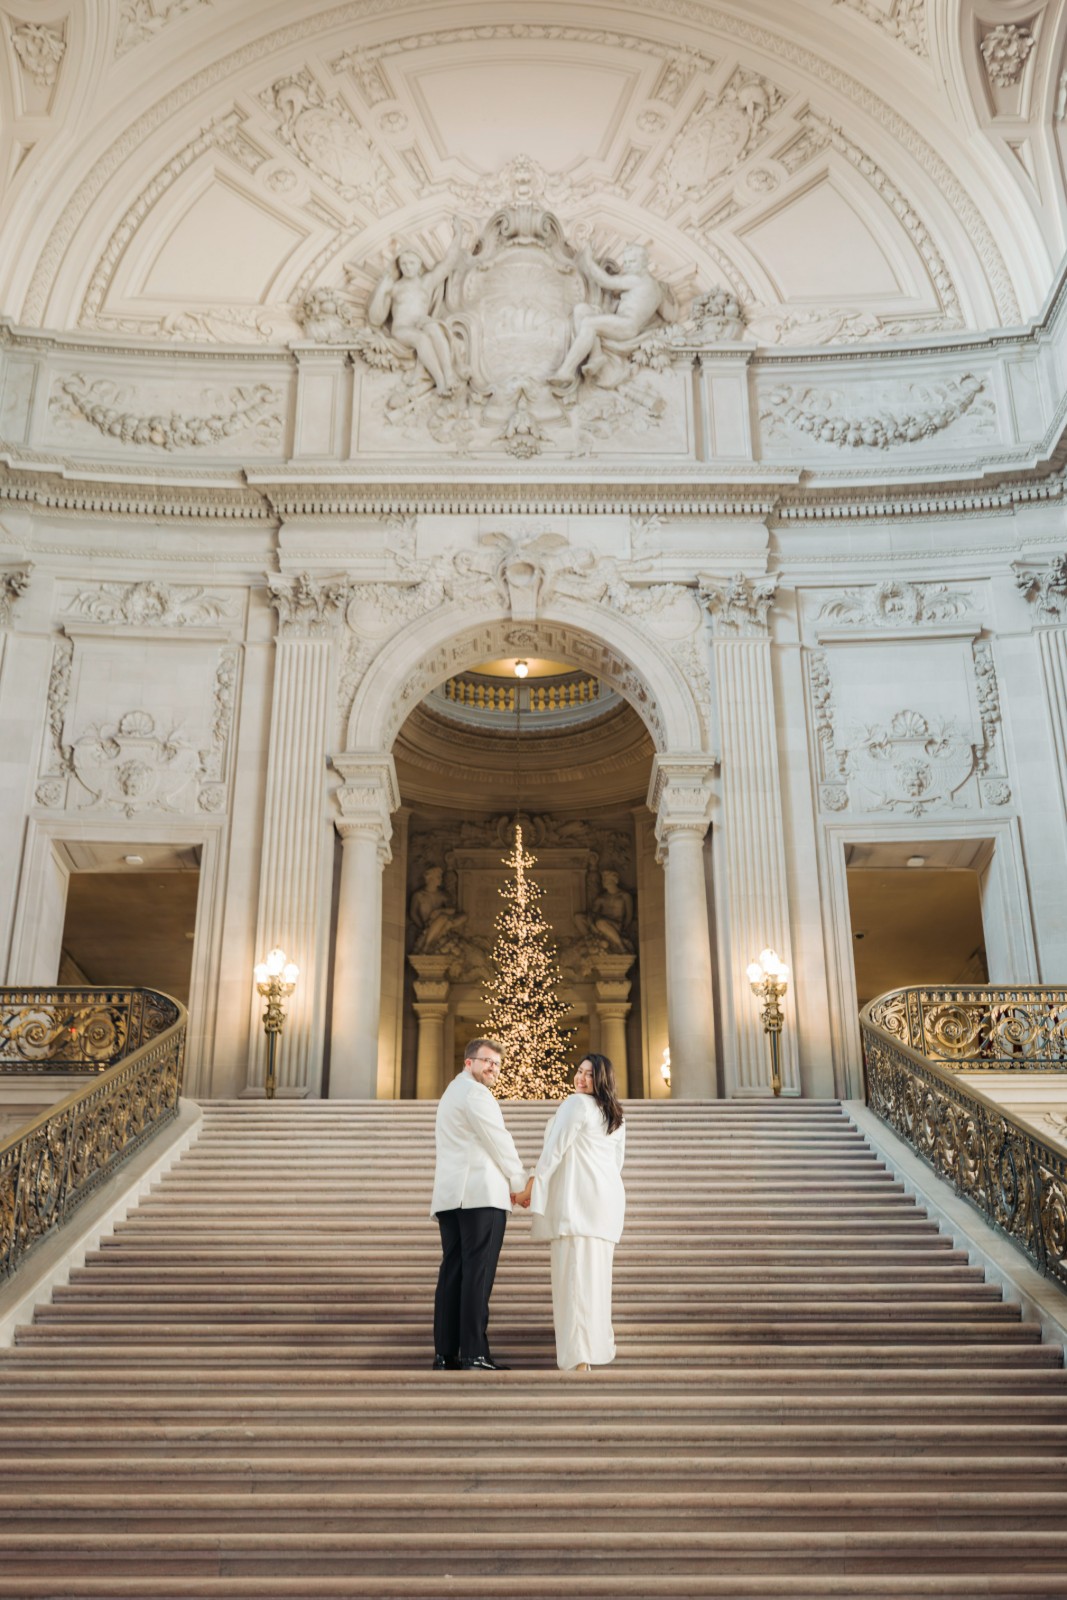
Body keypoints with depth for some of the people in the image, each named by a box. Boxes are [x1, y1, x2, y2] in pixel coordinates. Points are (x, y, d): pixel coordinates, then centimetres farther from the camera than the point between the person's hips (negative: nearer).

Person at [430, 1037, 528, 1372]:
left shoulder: (452, 1093, 26)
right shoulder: (475, 1093, -6)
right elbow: (499, 1143, -6)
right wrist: (520, 1184, 4)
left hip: (450, 1196, 9)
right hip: (481, 1194, -9)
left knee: (452, 1272, 5)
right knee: (478, 1274, -9)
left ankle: (445, 1353, 4)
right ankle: (474, 1355, -11)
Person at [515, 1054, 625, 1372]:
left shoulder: (576, 1103, -6)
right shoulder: (616, 1116, 19)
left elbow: (554, 1149, -9)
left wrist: (532, 1186, -5)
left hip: (578, 1197, -8)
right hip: (608, 1197, 8)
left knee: (574, 1272, -10)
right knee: (596, 1272, 14)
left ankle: (578, 1359, -14)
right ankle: (597, 1346, 21)